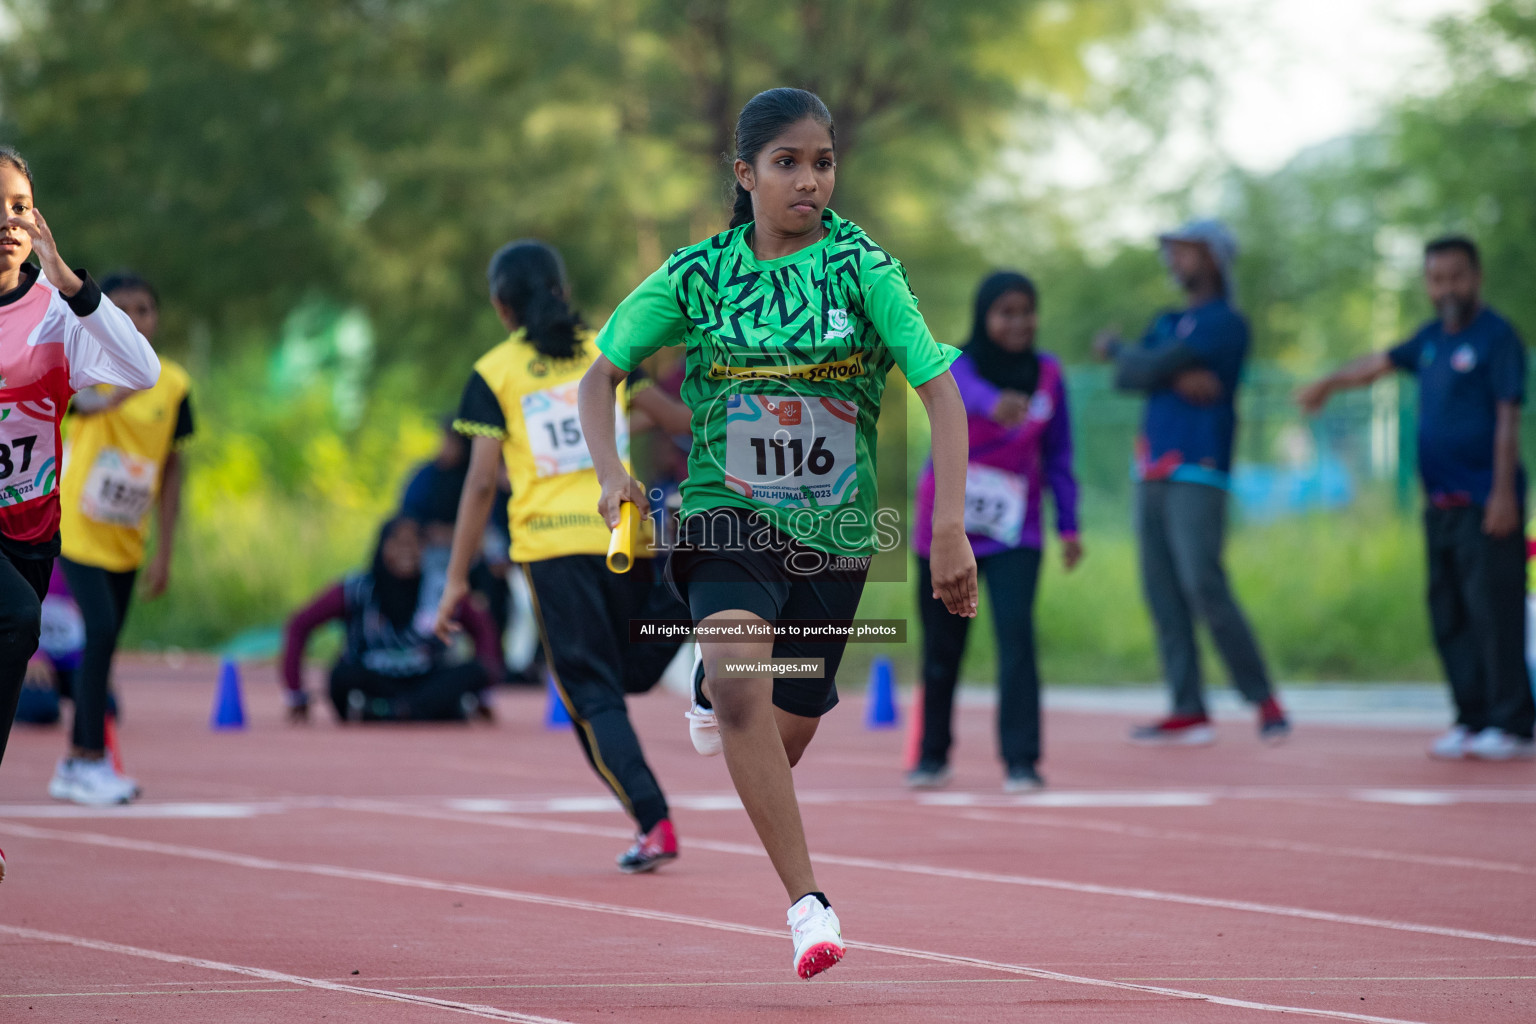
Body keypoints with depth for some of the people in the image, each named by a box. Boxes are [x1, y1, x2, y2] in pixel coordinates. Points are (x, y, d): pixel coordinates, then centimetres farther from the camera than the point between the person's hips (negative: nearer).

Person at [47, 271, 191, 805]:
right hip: (77, 526, -5)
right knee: (102, 630, -18)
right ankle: (91, 761, -11)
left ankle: (76, 765, 21)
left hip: (128, 538, 5)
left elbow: (170, 468, 3)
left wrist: (164, 553, 1)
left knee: (104, 643, 9)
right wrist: (110, 397, -58)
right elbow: (79, 401, -36)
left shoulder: (174, 383, -2)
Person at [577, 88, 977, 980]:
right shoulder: (698, 275, -4)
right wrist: (612, 475, -12)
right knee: (742, 686, -29)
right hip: (729, 514, -1)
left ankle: (716, 695, 49)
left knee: (785, 738, 10)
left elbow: (941, 391, -13)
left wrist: (950, 528, -24)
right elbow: (600, 376, 6)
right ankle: (808, 902, -28)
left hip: (835, 531, 1)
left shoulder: (863, 267, -8)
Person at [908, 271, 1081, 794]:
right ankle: (933, 755, 24)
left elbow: (1057, 455, 7)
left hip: (1014, 533, 1)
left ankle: (1021, 760, -16)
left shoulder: (1047, 373, 0)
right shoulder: (957, 364, -12)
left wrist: (1068, 525, 1)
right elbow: (965, 391, -38)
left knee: (1016, 634, -15)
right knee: (942, 646, 7)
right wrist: (996, 404, -61)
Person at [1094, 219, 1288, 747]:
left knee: (1203, 585, -16)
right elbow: (1127, 377, 4)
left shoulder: (1226, 323, -6)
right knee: (1161, 591, 2)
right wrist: (1177, 379, -13)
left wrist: (1117, 349, 7)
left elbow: (1148, 366, -13)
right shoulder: (1168, 323, 20)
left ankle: (1263, 698, -8)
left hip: (1198, 470, -8)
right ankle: (1188, 710, 3)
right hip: (1152, 469, 8)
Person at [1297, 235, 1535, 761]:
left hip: (1484, 503, -8)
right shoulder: (1432, 338, 15)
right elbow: (1382, 362, 31)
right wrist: (1328, 384, 33)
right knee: (1449, 618, 7)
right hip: (1441, 503, 8)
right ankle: (1473, 719, 12)